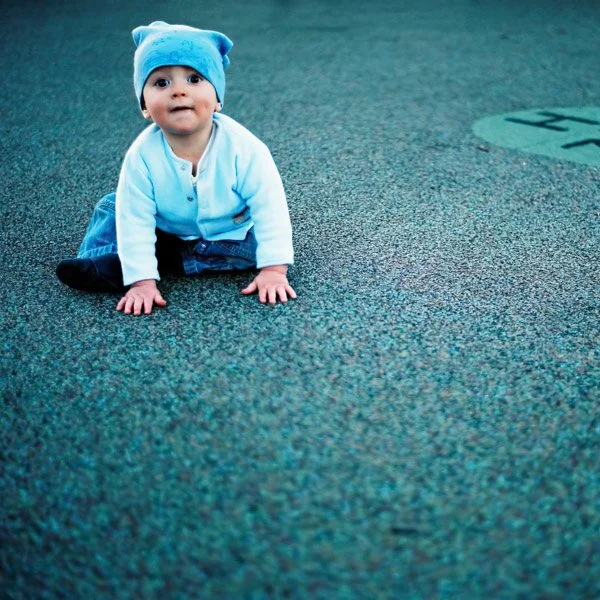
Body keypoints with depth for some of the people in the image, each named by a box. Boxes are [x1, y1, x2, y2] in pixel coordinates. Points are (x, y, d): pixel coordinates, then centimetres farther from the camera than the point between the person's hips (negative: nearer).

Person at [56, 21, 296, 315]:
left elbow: (270, 208, -27)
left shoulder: (242, 148, -31)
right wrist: (142, 282, -35)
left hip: (230, 234, 0)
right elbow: (135, 219, -27)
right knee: (112, 207, -7)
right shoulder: (142, 155, -27)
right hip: (167, 232, 1)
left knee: (254, 244, -27)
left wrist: (274, 270, -34)